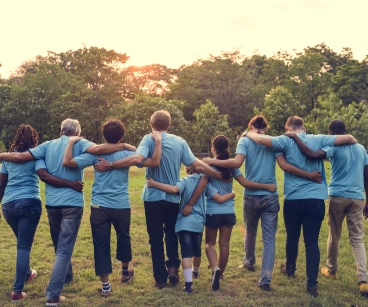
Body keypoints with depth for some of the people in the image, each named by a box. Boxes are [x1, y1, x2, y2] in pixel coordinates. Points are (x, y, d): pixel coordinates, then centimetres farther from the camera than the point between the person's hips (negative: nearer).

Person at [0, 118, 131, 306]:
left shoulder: (48, 145, 9)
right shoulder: (79, 143, -1)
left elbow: (20, 157, 4)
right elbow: (97, 149, -20)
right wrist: (124, 146, -13)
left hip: (52, 203, 4)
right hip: (72, 203, -4)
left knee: (59, 245, 23)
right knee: (64, 248, -4)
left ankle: (66, 276, 45)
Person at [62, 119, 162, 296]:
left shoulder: (95, 154, -3)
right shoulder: (127, 154, -3)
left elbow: (67, 162, -8)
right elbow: (154, 162, -8)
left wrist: (71, 142, 6)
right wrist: (157, 141, 2)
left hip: (99, 207, -1)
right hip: (121, 206, 1)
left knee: (101, 245, 6)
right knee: (123, 238, 24)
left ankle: (105, 285, 9)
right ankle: (125, 272, 43)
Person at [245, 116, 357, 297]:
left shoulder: (286, 141, -3)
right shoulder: (318, 140, 3)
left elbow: (260, 139, -13)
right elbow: (348, 138, 2)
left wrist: (247, 133, 8)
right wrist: (356, 142, 24)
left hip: (293, 199, 0)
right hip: (316, 199, 1)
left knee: (292, 237, 20)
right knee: (312, 241, 3)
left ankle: (290, 269, 41)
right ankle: (312, 283, -1)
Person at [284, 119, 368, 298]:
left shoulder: (334, 147, -7)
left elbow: (312, 155, -25)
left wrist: (295, 137, -15)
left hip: (338, 196, -4)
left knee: (334, 236, 13)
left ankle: (332, 270, 30)